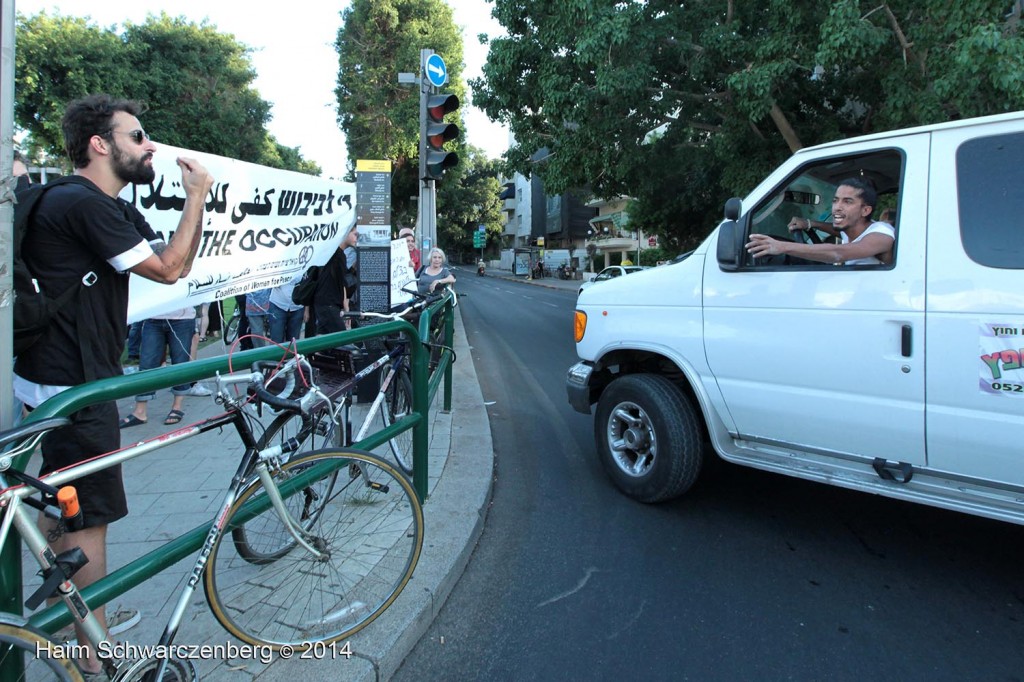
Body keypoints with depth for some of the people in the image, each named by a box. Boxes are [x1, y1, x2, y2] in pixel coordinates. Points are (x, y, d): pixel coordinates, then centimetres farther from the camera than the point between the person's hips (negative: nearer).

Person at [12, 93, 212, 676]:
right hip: (71, 384, -11)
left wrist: (197, 200, -1)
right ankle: (96, 656, 13)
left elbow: (178, 262, 9)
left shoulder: (113, 208, 12)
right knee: (90, 515, -1)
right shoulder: (81, 203, -20)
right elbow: (168, 269, -19)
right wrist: (197, 195, -11)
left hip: (60, 374, 11)